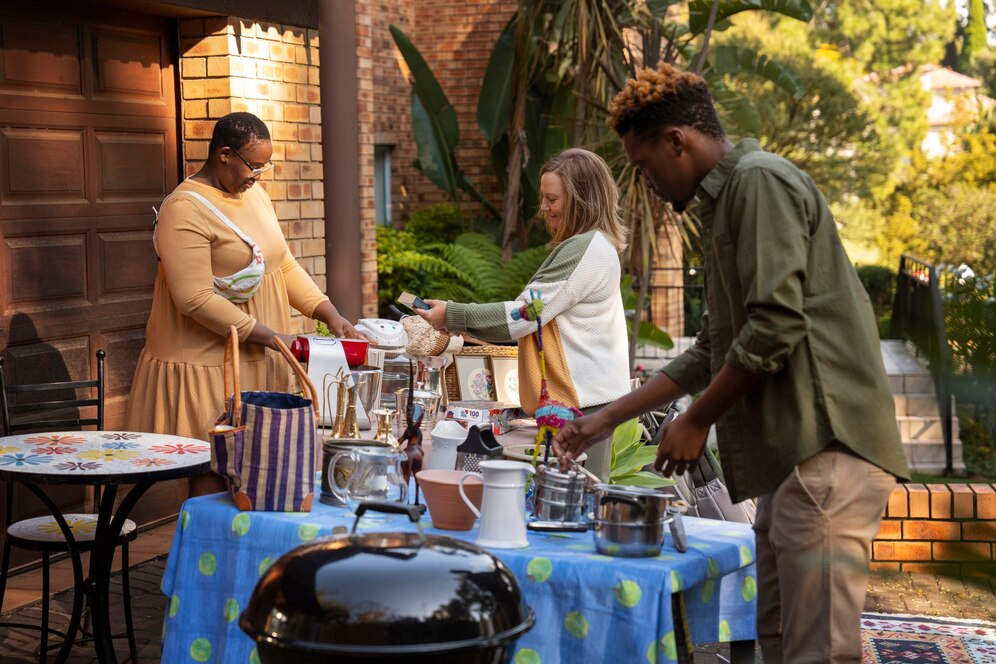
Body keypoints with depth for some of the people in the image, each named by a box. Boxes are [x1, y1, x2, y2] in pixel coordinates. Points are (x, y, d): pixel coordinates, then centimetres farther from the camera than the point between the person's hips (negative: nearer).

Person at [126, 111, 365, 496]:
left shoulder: (254, 195, 12)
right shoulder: (185, 211, -15)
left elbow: (285, 265, 16)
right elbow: (196, 299, -21)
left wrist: (330, 314, 2)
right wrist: (270, 337, -20)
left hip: (258, 363, 8)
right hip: (207, 367, -8)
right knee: (215, 475, -4)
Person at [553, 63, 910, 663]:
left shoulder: (759, 180, -7)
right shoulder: (728, 201, 25)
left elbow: (775, 327, -18)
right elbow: (715, 351, 28)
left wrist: (696, 422, -7)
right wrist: (608, 419, 26)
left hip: (825, 446, -11)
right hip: (794, 453, 11)